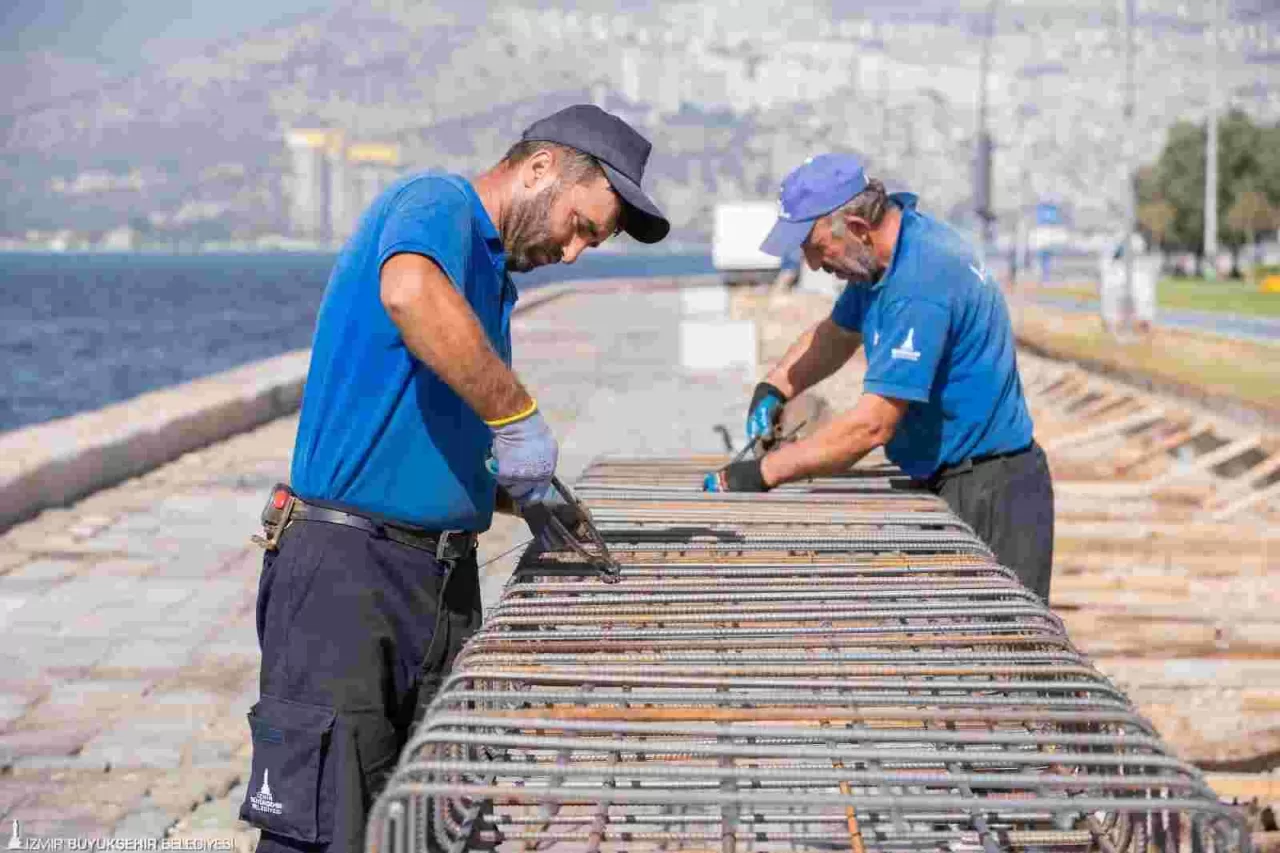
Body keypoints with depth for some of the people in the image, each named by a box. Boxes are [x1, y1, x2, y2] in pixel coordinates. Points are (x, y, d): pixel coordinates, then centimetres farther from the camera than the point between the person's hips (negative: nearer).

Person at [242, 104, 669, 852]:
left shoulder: (490, 274, 21)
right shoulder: (438, 204, -8)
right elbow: (411, 292, -34)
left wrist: (533, 497, 12)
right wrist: (518, 415, -27)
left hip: (443, 584, 9)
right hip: (349, 566, -9)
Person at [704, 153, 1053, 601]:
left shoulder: (920, 282, -26)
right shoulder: (884, 253, 5)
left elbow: (873, 425, -28)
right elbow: (837, 332, 23)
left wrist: (761, 473, -23)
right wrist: (773, 388, 5)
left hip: (988, 495, -10)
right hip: (950, 482, 10)